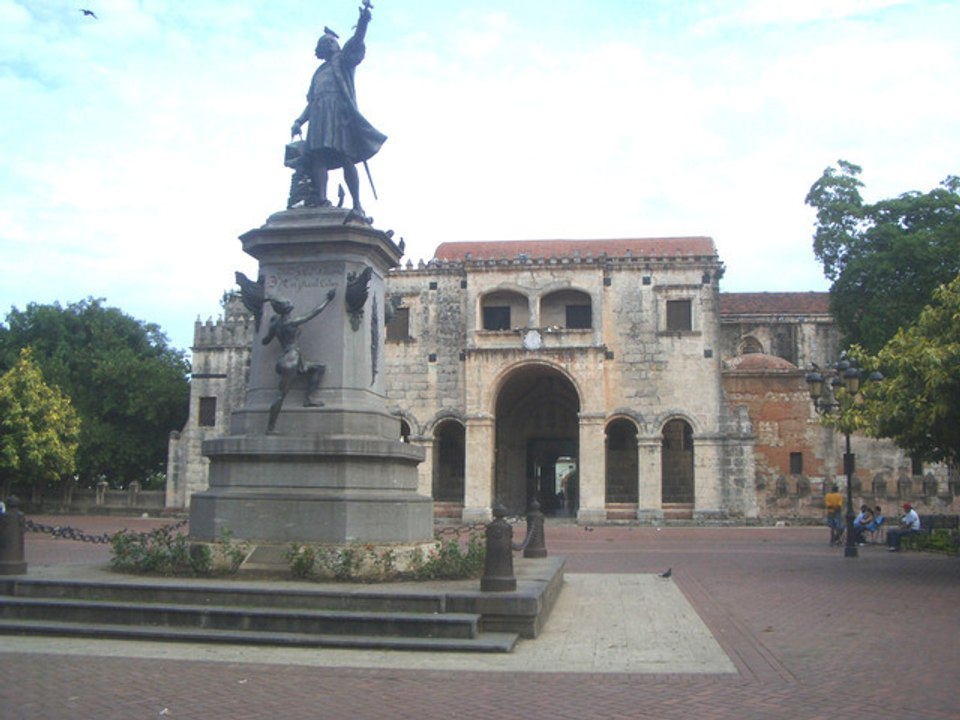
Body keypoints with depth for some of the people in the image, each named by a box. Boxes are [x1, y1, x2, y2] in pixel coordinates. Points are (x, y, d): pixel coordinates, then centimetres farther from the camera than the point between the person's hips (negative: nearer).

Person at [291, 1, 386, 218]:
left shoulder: (342, 59, 16)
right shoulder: (318, 73, 35)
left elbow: (355, 43, -4)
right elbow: (310, 102, 31)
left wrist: (363, 23, -23)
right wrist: (299, 121, 17)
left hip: (338, 112, -6)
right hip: (319, 116, 7)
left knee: (345, 158, -17)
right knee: (318, 157, -15)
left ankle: (357, 205, -25)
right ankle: (320, 197, -30)